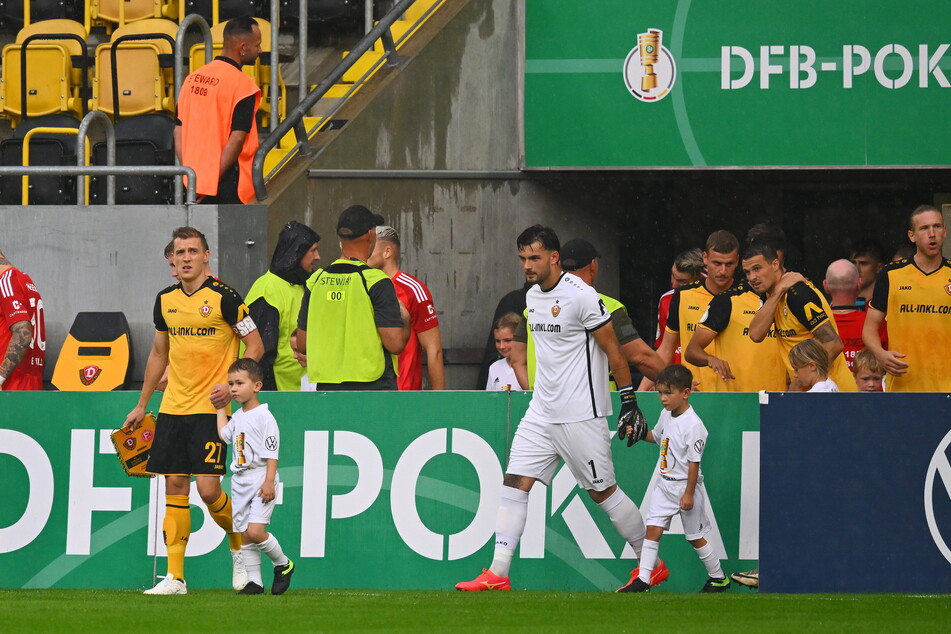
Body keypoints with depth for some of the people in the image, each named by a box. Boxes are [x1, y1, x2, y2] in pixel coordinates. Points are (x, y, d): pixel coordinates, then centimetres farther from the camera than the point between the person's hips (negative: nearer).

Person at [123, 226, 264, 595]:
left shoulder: (223, 297, -8)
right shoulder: (165, 300, 9)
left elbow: (255, 346, -4)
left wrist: (232, 385, -17)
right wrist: (141, 406, 22)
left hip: (209, 408, -5)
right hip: (172, 408, 5)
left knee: (208, 489, -11)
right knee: (175, 487, 2)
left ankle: (240, 548, 16)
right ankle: (174, 576, 3)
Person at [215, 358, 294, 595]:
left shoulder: (264, 416, -10)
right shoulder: (237, 418, 14)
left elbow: (271, 453, -13)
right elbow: (224, 435, 5)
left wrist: (269, 482, -18)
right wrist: (221, 408, 14)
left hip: (260, 480, -8)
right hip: (240, 482, 8)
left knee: (255, 530, -17)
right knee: (243, 535, 5)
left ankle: (283, 565, 4)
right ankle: (254, 581, 10)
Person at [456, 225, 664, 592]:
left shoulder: (581, 296, -14)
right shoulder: (533, 296, 10)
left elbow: (612, 350, -10)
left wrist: (630, 403, -10)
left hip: (581, 414, -8)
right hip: (541, 412, 8)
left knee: (603, 492, 0)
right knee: (514, 483, -2)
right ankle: (497, 574, -3)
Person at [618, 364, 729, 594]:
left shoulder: (693, 425, -21)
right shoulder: (666, 415, 4)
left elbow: (694, 463, -19)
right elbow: (656, 436, 24)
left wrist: (689, 493, -19)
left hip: (685, 486, -7)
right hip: (665, 485, 7)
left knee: (695, 536, 5)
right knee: (653, 529, -2)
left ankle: (718, 577, 23)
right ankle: (643, 580, -2)